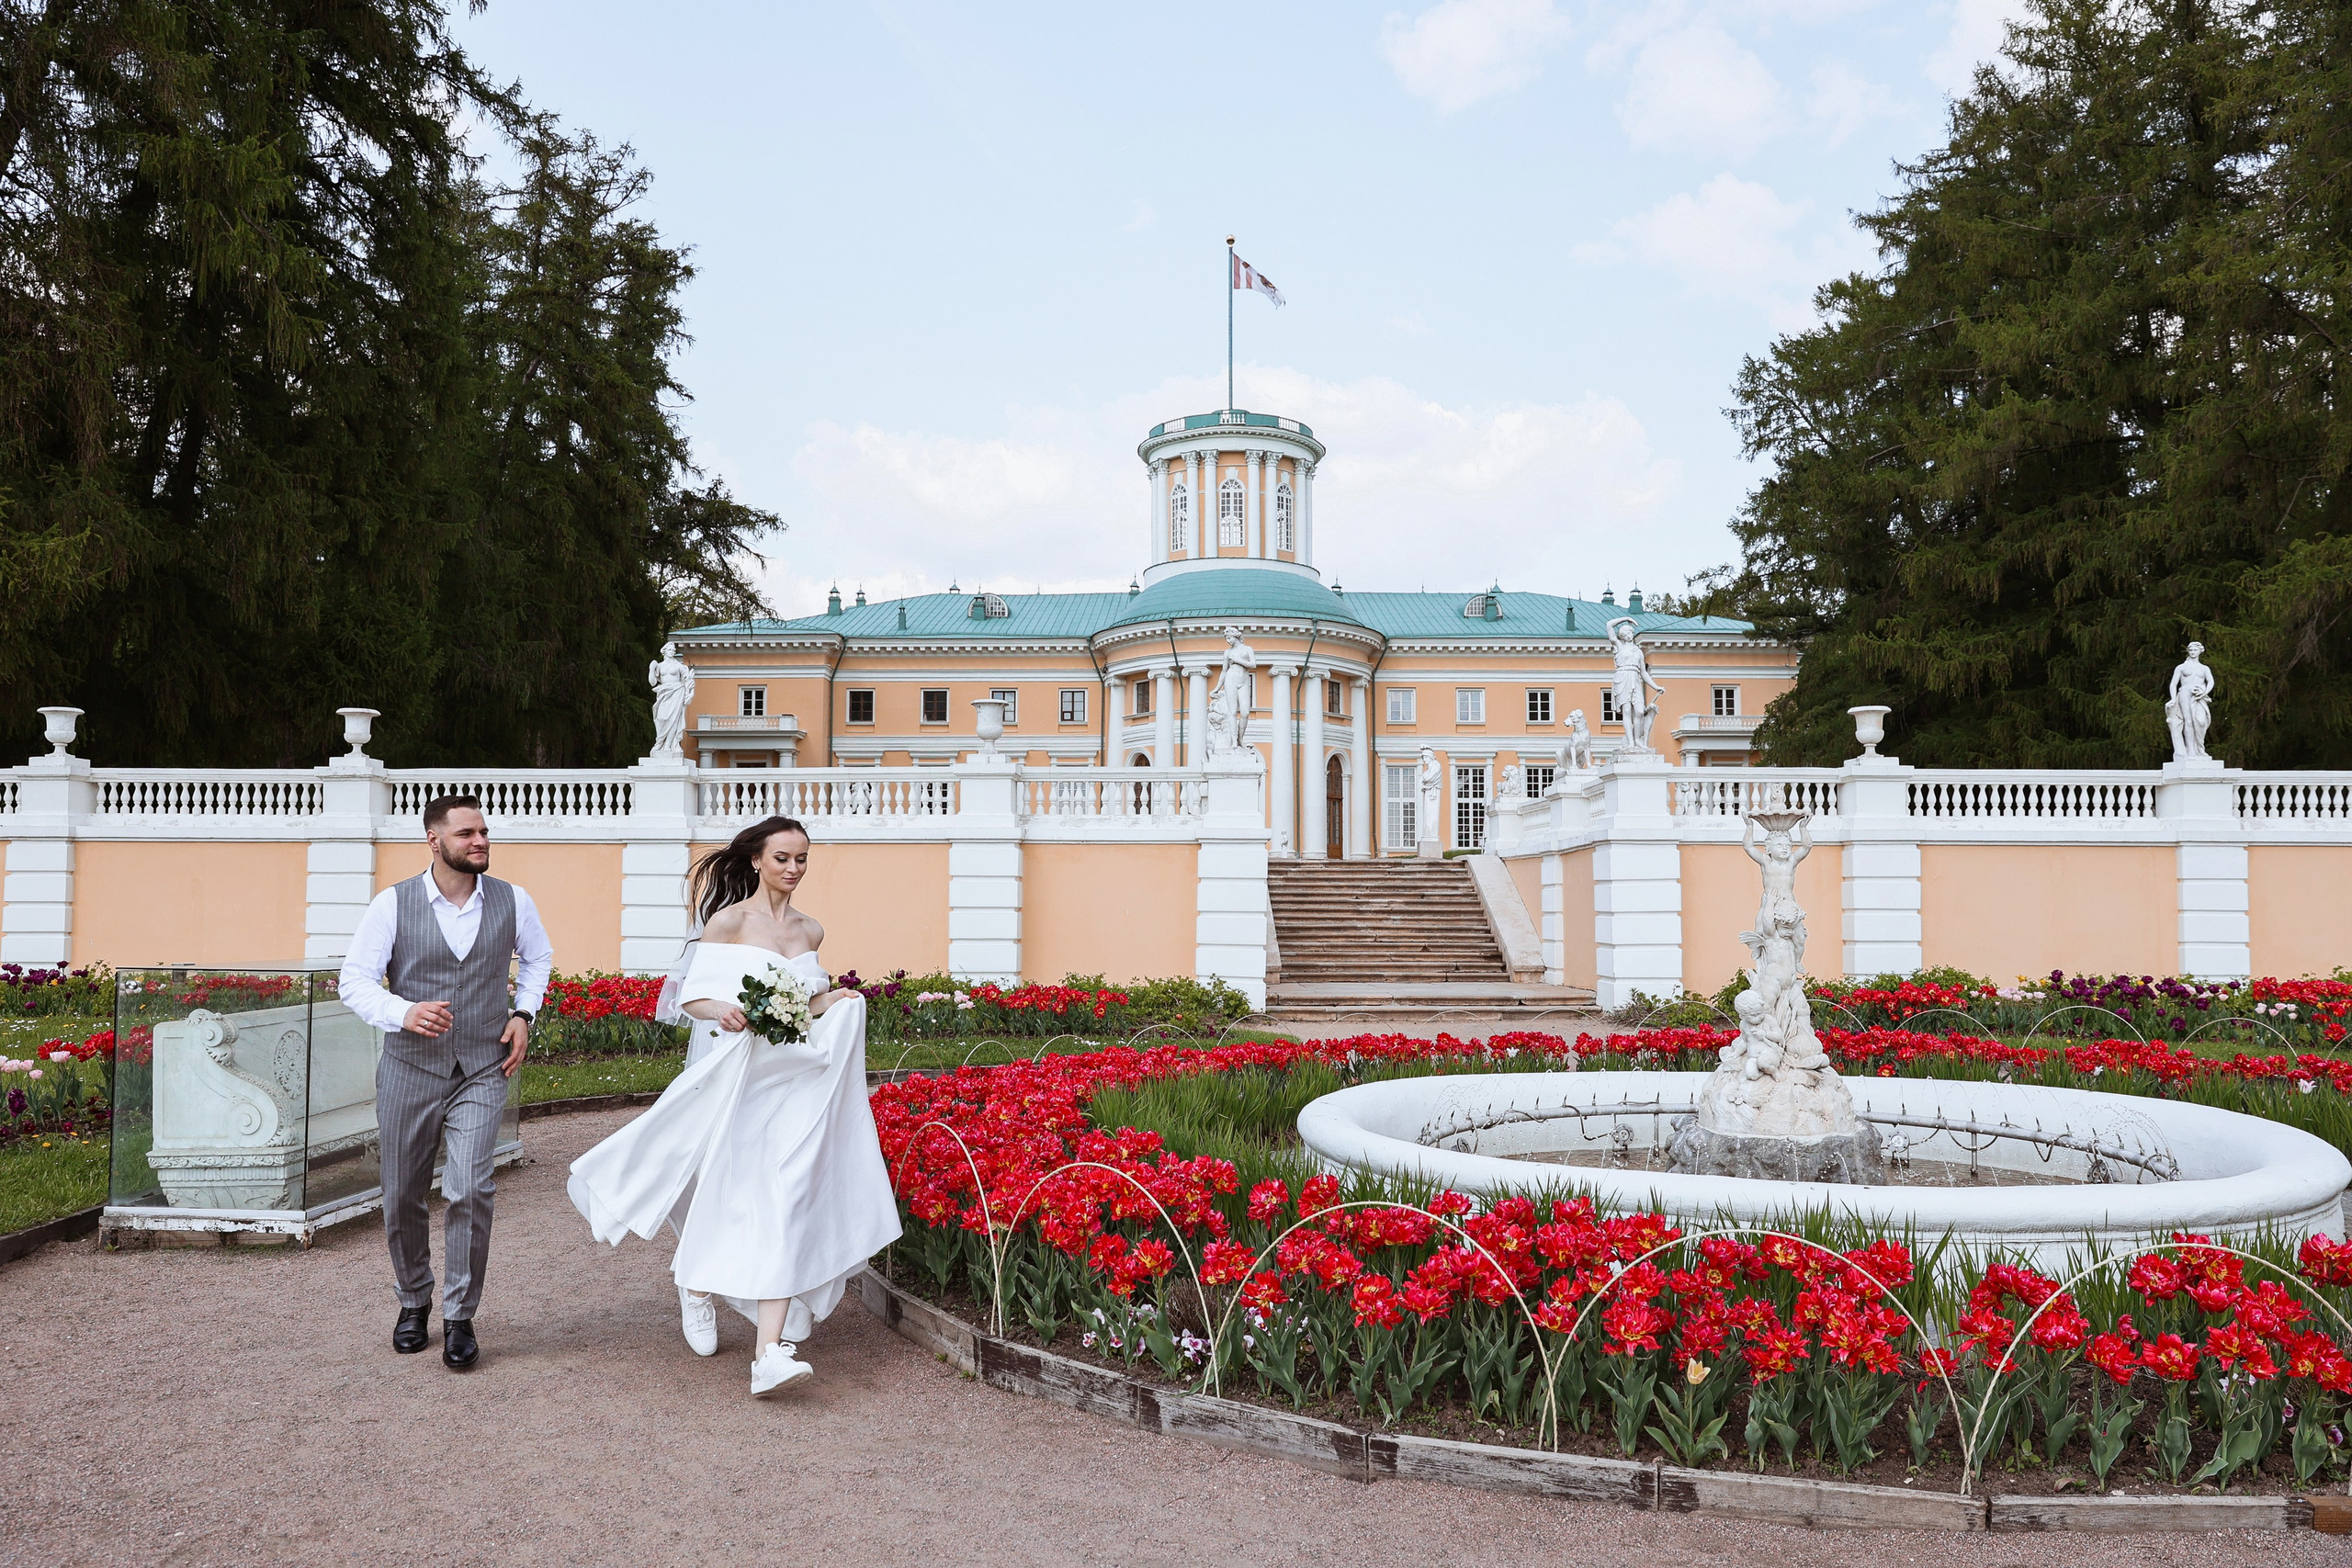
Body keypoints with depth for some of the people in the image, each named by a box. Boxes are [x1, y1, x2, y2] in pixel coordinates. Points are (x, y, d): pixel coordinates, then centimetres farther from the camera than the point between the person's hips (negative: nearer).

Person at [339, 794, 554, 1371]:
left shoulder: (513, 902, 1)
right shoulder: (394, 904, -5)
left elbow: (538, 958, 21)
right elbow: (354, 980, -5)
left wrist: (524, 1013, 6)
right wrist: (403, 1013, -24)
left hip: (482, 1073, 0)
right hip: (409, 1069, 0)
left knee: (470, 1191, -14)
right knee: (402, 1198, 11)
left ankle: (460, 1317, 2)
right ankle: (414, 1301, 36)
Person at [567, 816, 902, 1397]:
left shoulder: (810, 931, 13)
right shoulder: (728, 921, -3)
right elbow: (693, 996, -6)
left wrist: (832, 1003, 6)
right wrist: (722, 1011, -26)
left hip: (795, 1081, 3)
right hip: (738, 1077, -3)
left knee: (785, 1202, -9)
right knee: (731, 1192, 4)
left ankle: (770, 1352, -14)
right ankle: (697, 1282, 39)